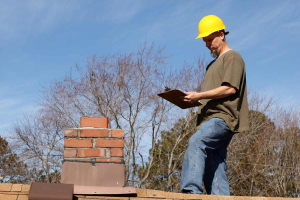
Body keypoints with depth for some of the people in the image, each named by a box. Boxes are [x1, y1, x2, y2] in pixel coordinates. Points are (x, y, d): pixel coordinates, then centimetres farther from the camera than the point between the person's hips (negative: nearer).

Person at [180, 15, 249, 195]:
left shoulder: (232, 57, 3)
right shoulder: (213, 64, 30)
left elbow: (230, 89, -12)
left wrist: (200, 95, -15)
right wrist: (193, 100, 11)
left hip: (224, 117, -10)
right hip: (211, 119, 10)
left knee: (196, 142, -31)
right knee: (213, 166, 2)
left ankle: (191, 190, -41)